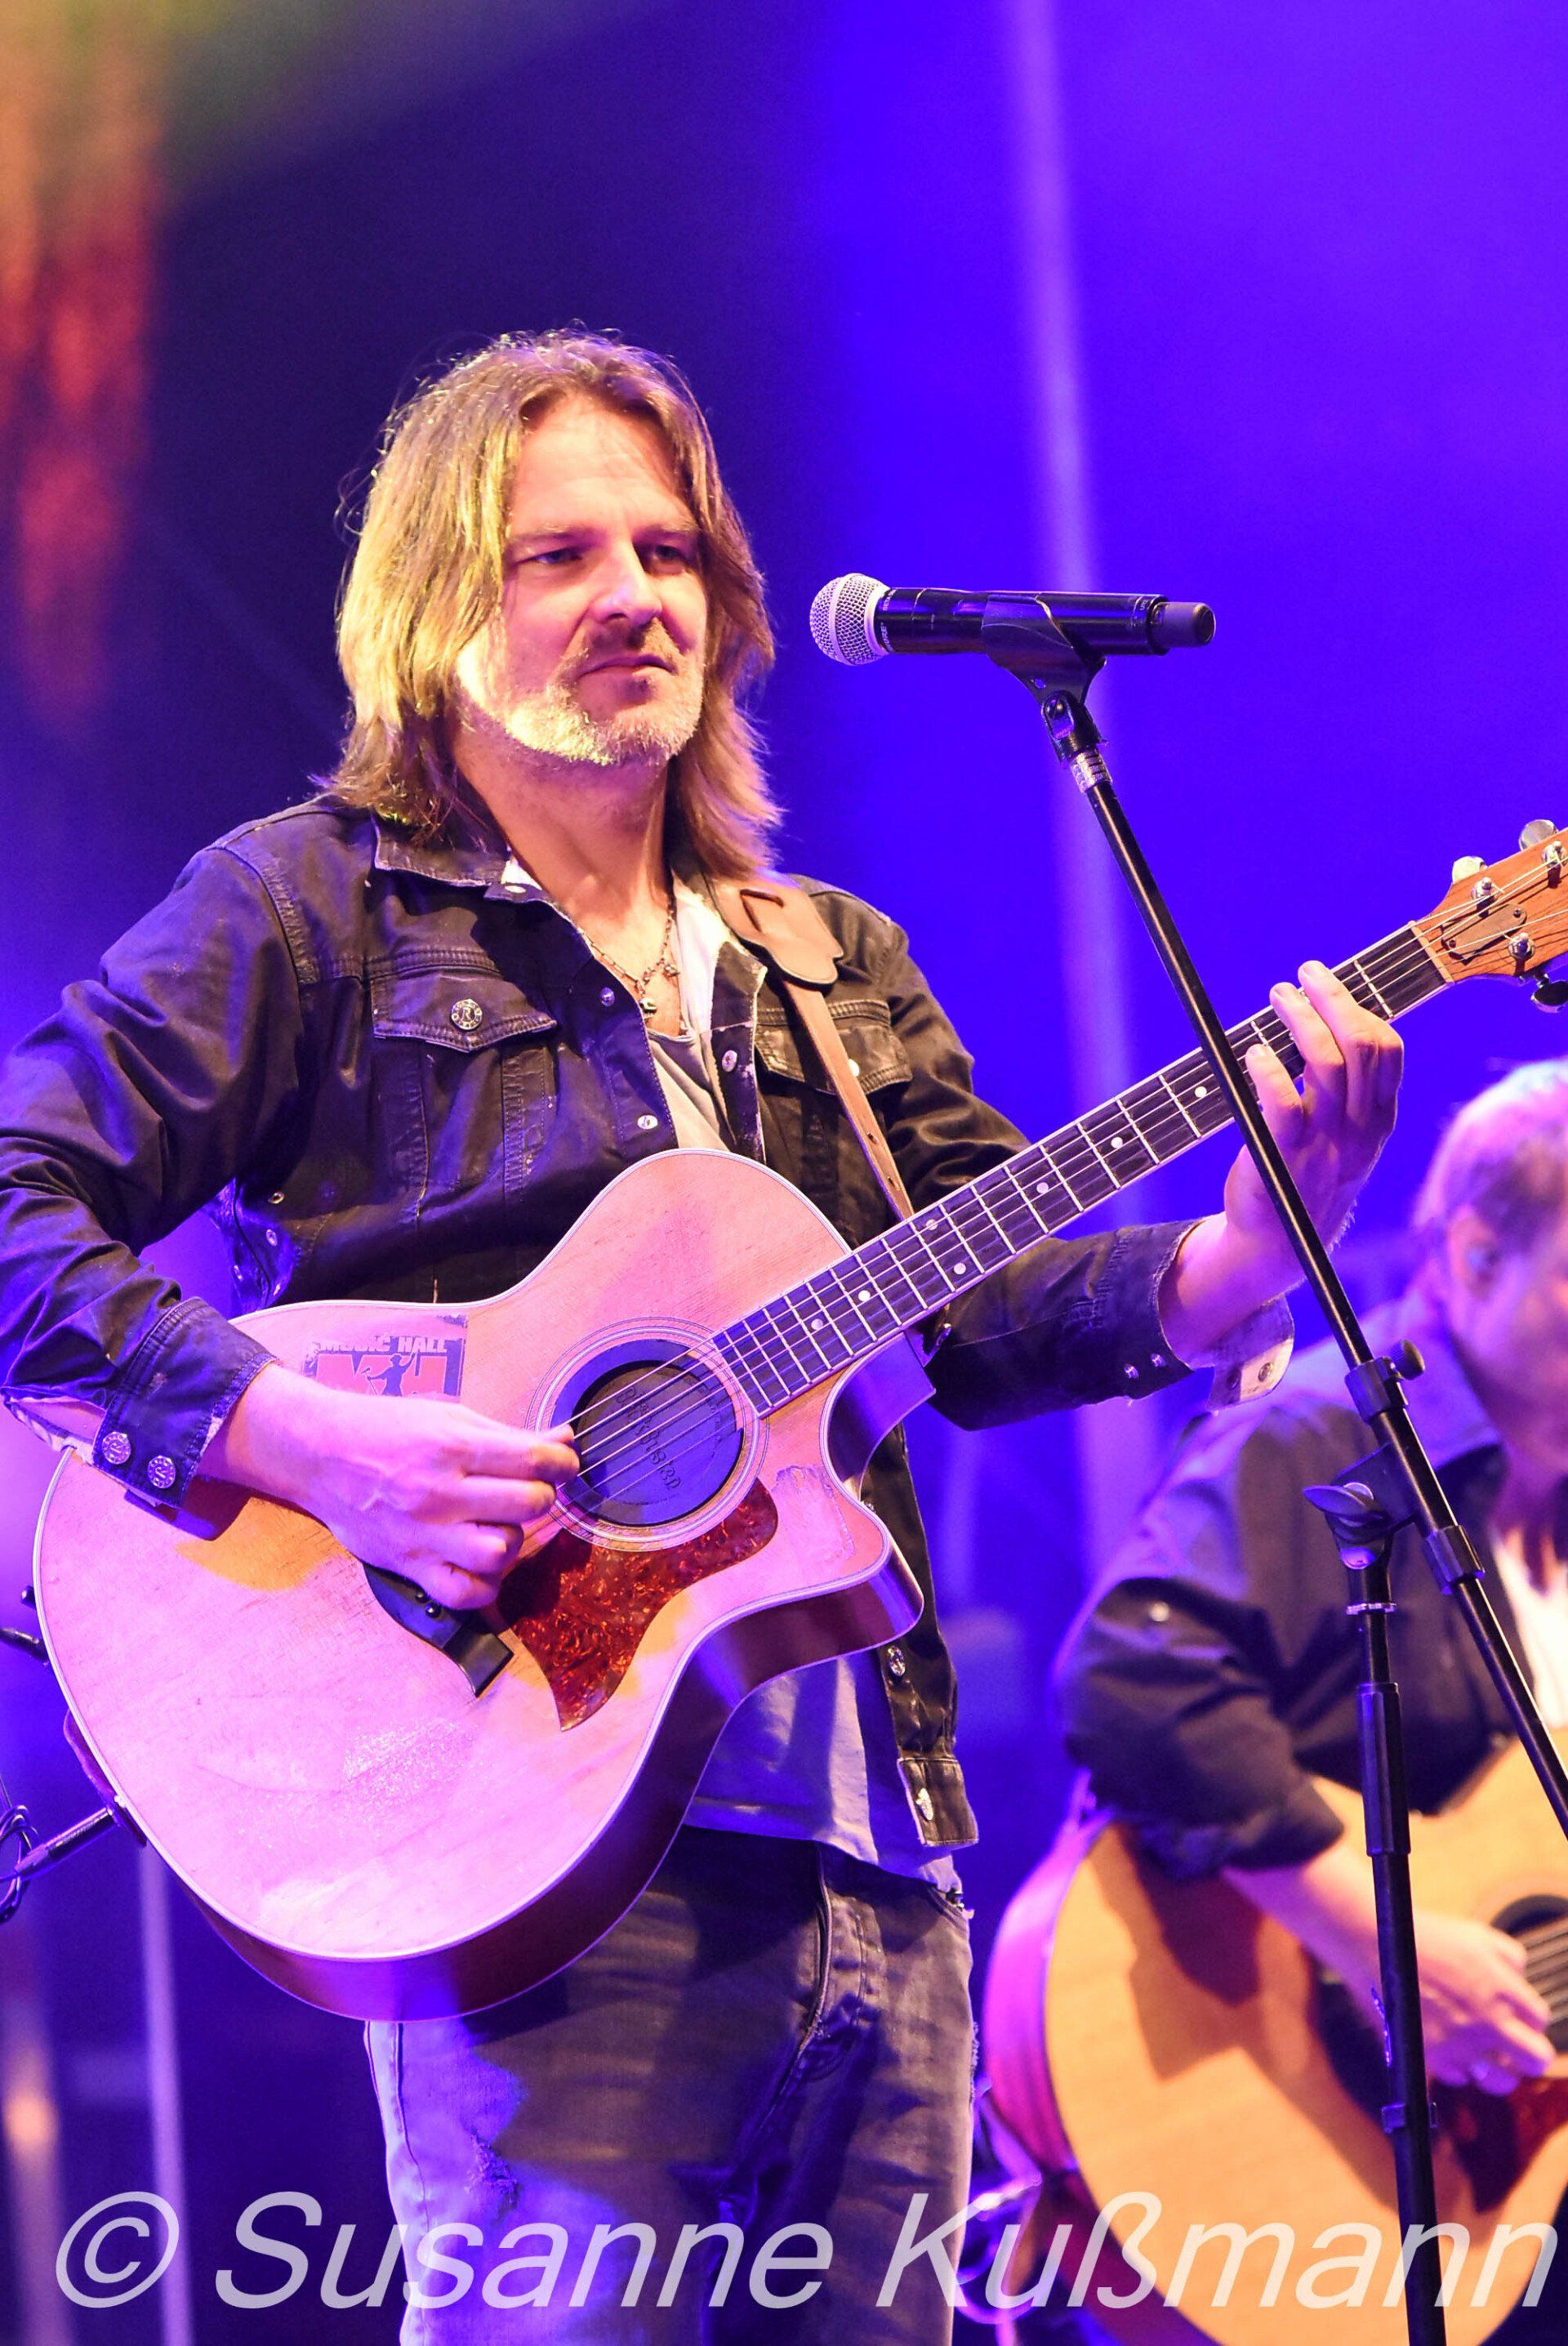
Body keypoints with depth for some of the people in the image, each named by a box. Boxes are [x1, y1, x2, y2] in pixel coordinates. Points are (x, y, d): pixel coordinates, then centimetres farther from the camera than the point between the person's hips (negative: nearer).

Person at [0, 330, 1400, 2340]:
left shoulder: (838, 972, 21)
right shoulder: (315, 907, 3)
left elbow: (986, 1315, 11)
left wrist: (1252, 1249, -8)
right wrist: (297, 1439, -20)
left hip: (868, 1852, 6)